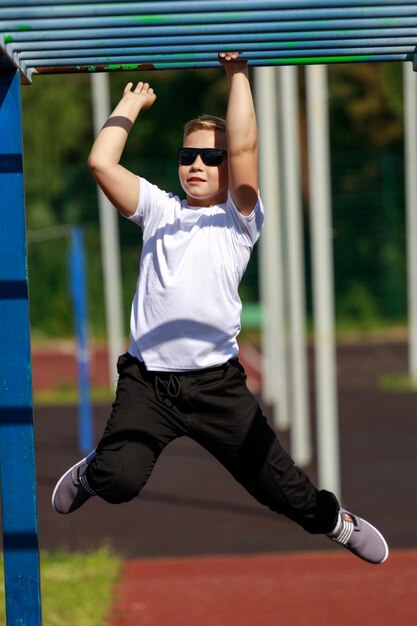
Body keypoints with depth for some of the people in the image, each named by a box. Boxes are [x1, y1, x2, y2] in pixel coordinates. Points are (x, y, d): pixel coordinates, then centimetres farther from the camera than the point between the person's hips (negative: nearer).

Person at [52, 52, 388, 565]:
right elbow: (101, 162, 4)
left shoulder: (239, 219, 8)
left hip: (215, 381, -1)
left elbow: (244, 148, -7)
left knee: (276, 481, 1)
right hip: (146, 378, 1)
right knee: (118, 483, -18)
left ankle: (333, 520, 33)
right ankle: (93, 470, 18)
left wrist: (237, 73, -3)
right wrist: (131, 104, 13)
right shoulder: (159, 210, 16)